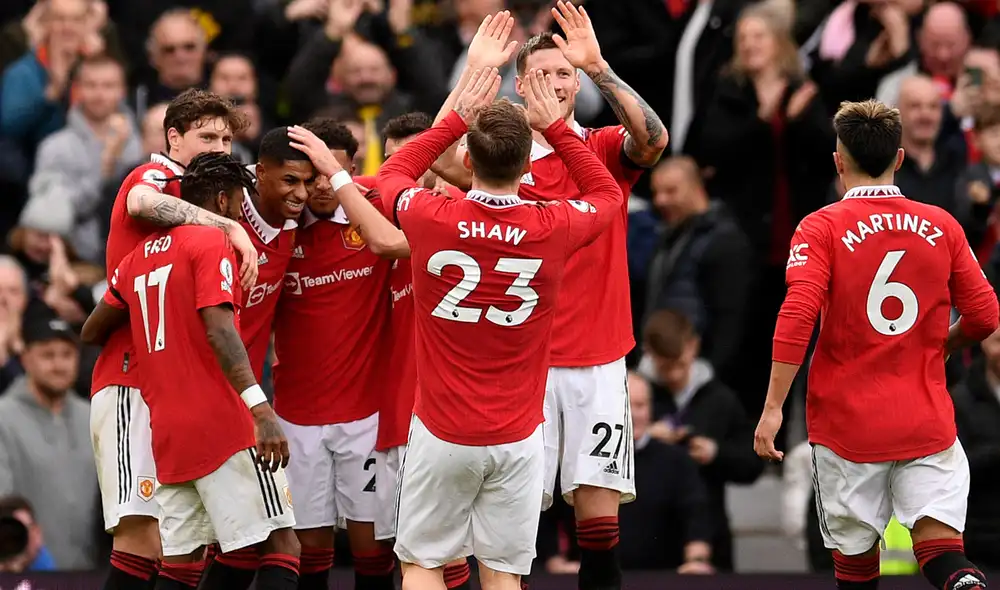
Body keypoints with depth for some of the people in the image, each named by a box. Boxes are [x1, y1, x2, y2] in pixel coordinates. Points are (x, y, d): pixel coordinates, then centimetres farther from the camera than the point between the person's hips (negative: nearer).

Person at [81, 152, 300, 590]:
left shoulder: (139, 257, 18)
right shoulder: (213, 242, -4)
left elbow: (92, 333, 28)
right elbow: (218, 328, -19)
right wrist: (259, 407, -27)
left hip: (167, 435, 7)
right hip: (222, 424, -7)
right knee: (281, 545, -6)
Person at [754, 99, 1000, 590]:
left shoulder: (821, 228, -5)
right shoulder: (943, 227, 4)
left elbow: (796, 317, -16)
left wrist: (772, 409, -14)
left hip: (847, 421, -2)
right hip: (927, 421, 2)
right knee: (940, 545, -4)